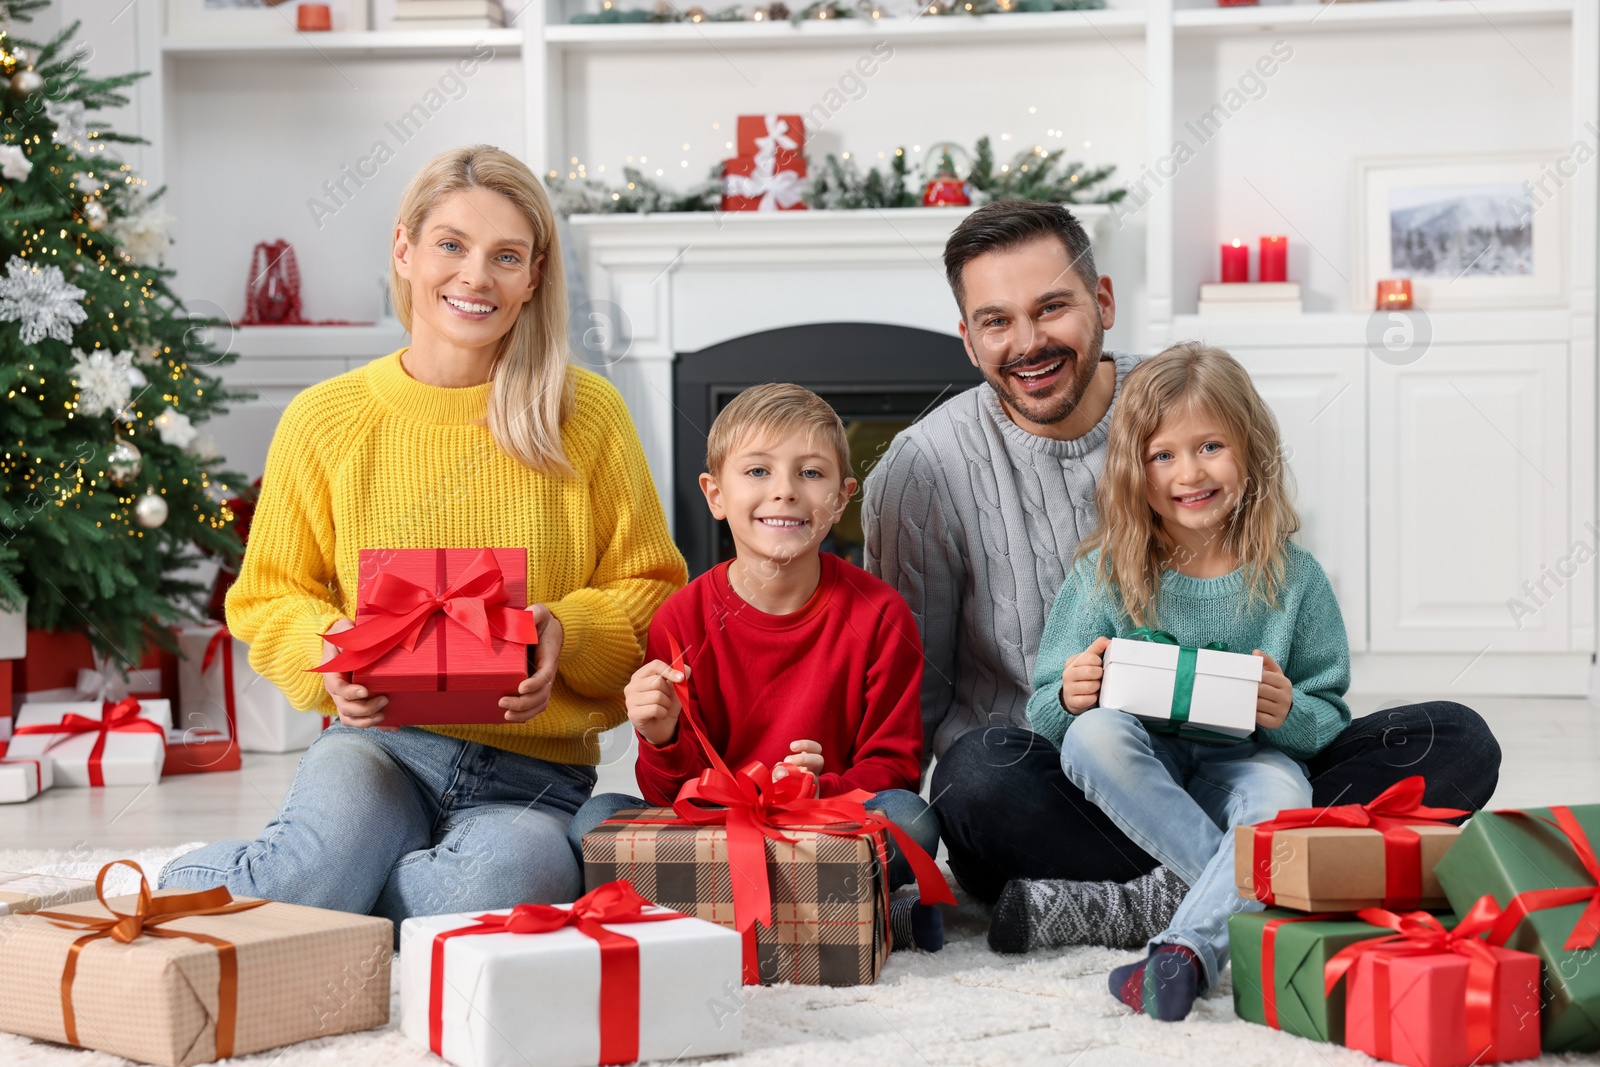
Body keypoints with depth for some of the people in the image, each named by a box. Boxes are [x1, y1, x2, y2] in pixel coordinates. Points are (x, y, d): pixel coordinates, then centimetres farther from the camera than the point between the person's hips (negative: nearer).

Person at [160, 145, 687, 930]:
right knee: (331, 855, -35)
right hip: (380, 742, 0)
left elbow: (653, 589, 7)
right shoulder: (325, 420, 3)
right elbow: (267, 595, 13)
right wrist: (326, 649, -9)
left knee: (502, 881, -36)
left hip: (533, 768, 0)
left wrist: (568, 631, -14)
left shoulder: (588, 415, 2)